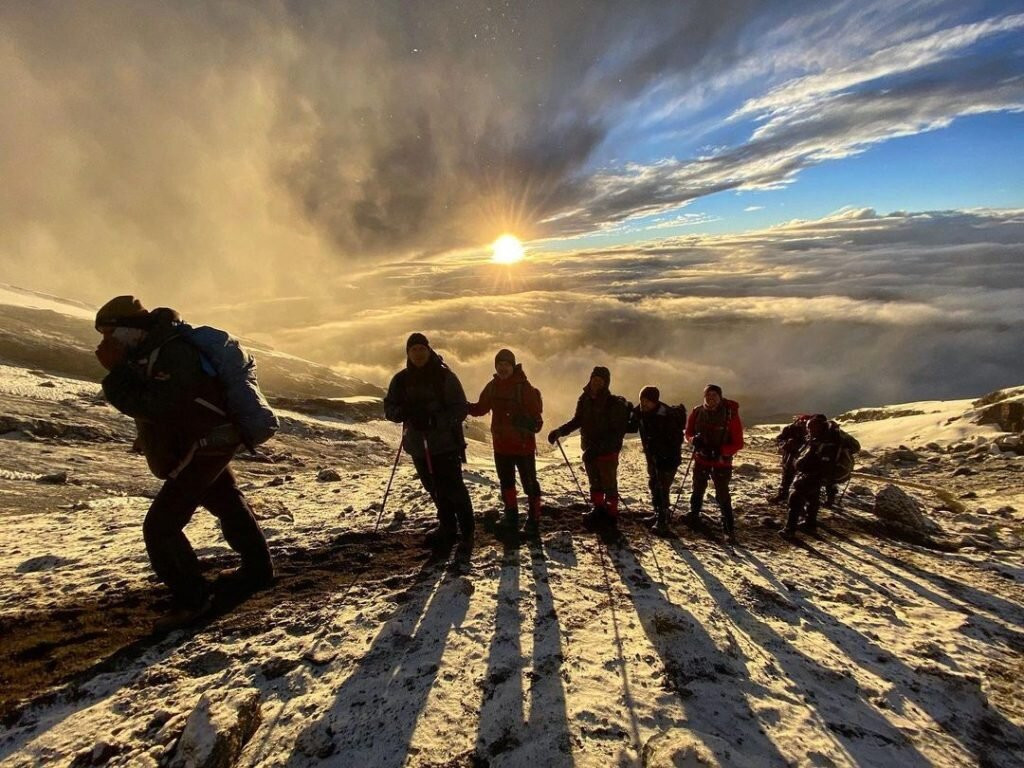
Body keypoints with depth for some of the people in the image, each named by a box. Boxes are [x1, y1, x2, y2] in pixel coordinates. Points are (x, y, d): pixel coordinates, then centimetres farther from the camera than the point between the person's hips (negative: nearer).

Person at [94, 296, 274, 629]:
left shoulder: (172, 351, -25)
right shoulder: (151, 350, 7)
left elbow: (155, 406, -32)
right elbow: (145, 400, 12)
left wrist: (116, 372, -25)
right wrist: (119, 369, 0)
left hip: (201, 449, -11)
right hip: (209, 444, 11)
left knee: (160, 526, -6)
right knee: (229, 506, 22)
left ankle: (193, 598, 7)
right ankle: (258, 568, 40)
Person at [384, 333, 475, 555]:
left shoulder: (445, 376, -6)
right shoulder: (401, 379, 6)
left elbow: (461, 409, -9)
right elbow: (389, 408, 8)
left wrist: (435, 419, -24)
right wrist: (404, 412, -15)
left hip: (446, 443, -4)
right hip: (418, 445, 4)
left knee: (453, 489, -6)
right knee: (436, 492, 12)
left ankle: (467, 533, 8)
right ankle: (448, 530, 28)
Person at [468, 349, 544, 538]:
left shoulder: (524, 387, -15)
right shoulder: (492, 386, 3)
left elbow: (535, 412, -19)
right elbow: (481, 408, 10)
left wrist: (533, 423, -40)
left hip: (523, 444, -6)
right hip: (501, 444, 6)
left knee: (529, 483, 1)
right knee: (506, 482, 19)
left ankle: (534, 519, 13)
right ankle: (511, 516, 35)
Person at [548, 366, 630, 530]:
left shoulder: (614, 404, -18)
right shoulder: (584, 399, -2)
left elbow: (618, 432, -20)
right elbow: (577, 420, 9)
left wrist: (599, 447, -29)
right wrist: (559, 431, -6)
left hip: (608, 451, -5)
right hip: (590, 450, 5)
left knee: (609, 485, 4)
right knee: (594, 483, 19)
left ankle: (611, 516, 20)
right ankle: (598, 510, 37)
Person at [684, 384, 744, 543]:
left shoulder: (730, 414, -15)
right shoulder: (697, 412, -7)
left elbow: (738, 443, -13)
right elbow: (688, 433, 3)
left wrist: (721, 451, -28)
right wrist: (694, 440, -20)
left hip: (722, 462, -3)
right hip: (701, 459, 4)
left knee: (722, 496, -3)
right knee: (697, 491, 20)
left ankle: (729, 530, 9)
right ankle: (693, 518, 40)